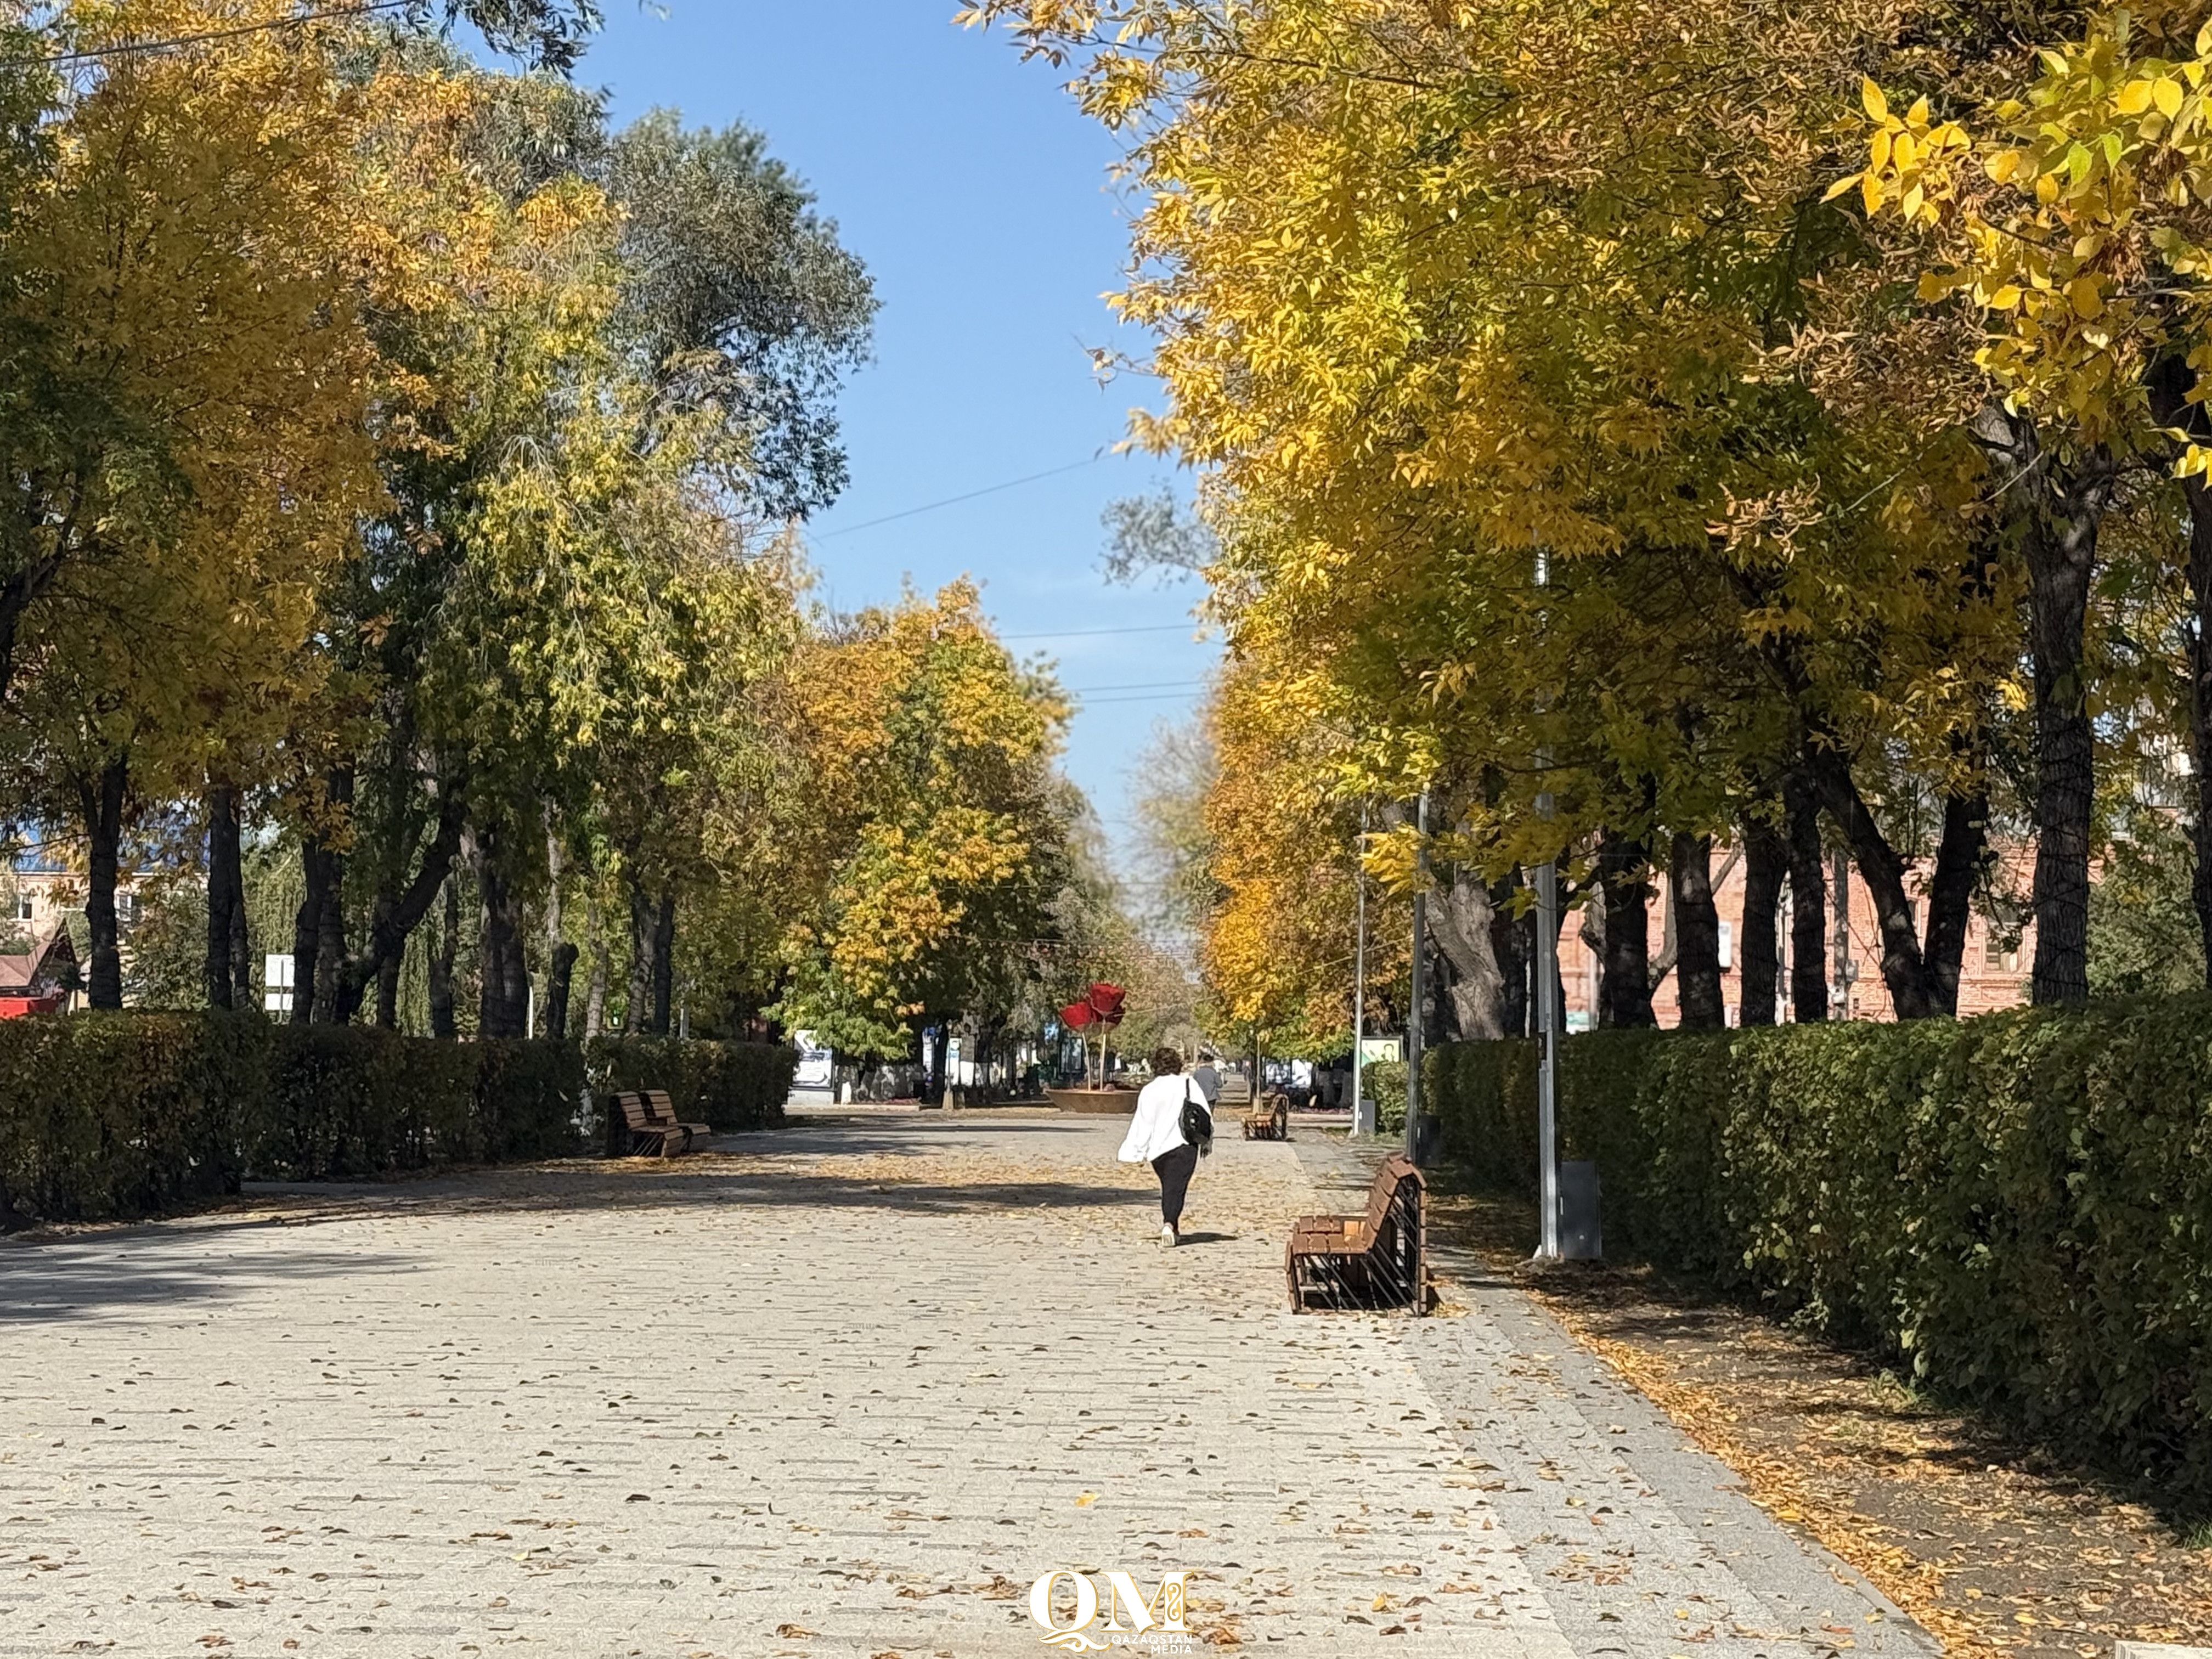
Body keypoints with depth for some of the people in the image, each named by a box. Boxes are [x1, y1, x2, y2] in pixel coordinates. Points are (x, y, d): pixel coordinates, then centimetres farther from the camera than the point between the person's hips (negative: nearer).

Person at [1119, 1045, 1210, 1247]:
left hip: (1157, 1148, 2)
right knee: (1176, 1188, -8)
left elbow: (1142, 1124, 2)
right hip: (1184, 1144, -2)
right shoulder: (1189, 1084, 2)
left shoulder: (1148, 1091, 5)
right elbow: (1204, 1115, 1)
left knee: (1169, 1187, 20)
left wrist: (1138, 1152, 5)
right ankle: (1169, 1224, -30)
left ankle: (1173, 1230, 23)